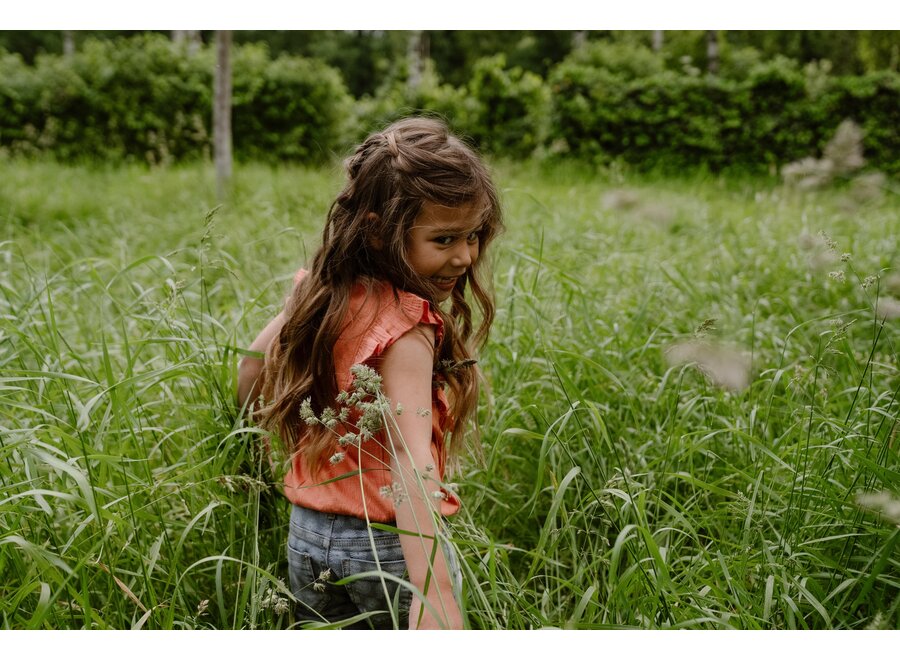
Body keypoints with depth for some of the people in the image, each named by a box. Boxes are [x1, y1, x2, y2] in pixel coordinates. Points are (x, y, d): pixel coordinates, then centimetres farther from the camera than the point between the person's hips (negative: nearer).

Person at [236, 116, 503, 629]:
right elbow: (411, 455, -34)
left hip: (308, 535, 7)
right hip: (388, 545, -7)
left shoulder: (321, 294, -1)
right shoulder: (406, 327, -22)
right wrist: (432, 589, -41)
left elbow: (249, 378, 12)